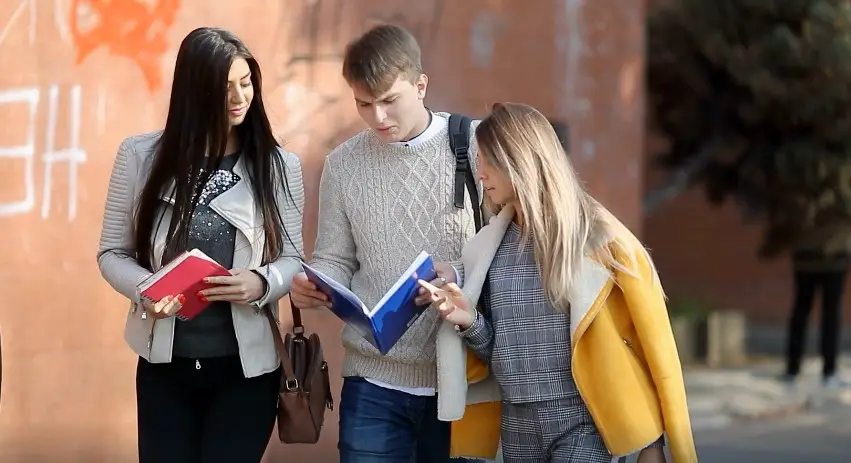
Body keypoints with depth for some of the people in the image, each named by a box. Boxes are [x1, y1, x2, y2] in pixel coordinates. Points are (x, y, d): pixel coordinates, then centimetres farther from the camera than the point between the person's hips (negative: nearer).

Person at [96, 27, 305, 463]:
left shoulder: (278, 165, -1)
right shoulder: (140, 156, -2)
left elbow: (292, 259, 3)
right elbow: (113, 253, 3)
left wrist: (261, 283, -20)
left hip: (246, 366, 0)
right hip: (165, 363, 0)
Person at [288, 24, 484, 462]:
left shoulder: (475, 145, -4)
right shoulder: (343, 164, 5)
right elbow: (335, 261, 8)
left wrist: (462, 278, -20)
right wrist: (311, 286, -13)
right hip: (374, 380, 2)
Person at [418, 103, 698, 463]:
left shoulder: (593, 236, -6)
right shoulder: (490, 247, 9)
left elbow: (648, 338, -4)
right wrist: (469, 322, -6)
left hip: (580, 421, -5)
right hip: (516, 423, 5)